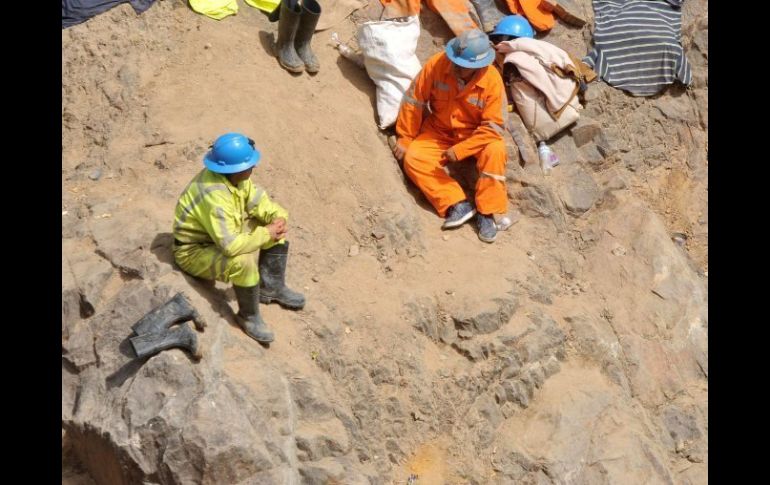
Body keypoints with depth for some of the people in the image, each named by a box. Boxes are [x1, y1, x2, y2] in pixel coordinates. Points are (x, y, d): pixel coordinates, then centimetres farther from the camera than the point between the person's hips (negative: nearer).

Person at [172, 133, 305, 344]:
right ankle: (249, 316, -11)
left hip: (225, 234, 9)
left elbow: (257, 200, 2)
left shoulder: (235, 175, -12)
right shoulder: (214, 196, -38)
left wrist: (279, 217, -18)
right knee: (243, 261, -35)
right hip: (195, 251, -9)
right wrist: (266, 234, -28)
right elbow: (231, 245, -41)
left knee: (277, 230, 1)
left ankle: (271, 288, 15)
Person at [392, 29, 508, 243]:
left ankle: (486, 212, -20)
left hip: (475, 135, -2)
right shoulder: (436, 64, -20)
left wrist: (459, 150, -27)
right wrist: (405, 139, -3)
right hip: (439, 131, 3)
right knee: (413, 159, -22)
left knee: (496, 151, -33)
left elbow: (492, 127, -21)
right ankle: (457, 204, -24)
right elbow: (414, 101, -8)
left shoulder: (492, 80, -24)